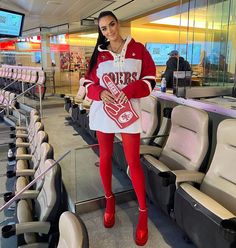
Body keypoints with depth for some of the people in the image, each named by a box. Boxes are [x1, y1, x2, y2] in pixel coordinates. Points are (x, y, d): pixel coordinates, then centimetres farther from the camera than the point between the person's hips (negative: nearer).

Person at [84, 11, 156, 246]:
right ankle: (109, 199, 34)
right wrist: (100, 93, -14)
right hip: (102, 110, 3)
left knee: (133, 162, -1)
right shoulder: (98, 54, 8)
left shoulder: (138, 49, 2)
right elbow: (89, 83, 8)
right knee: (105, 157, 12)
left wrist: (129, 90, -19)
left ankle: (143, 211, 16)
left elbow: (150, 79, -1)